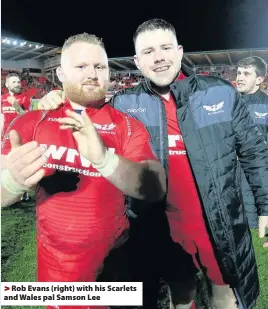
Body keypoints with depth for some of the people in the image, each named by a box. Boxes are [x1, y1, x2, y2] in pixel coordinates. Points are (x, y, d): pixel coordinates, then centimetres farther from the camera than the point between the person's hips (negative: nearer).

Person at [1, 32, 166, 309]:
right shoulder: (32, 122, -6)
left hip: (114, 258, 0)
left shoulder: (128, 126, -9)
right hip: (53, 263, 1)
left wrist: (104, 160, -41)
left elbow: (156, 189, -23)